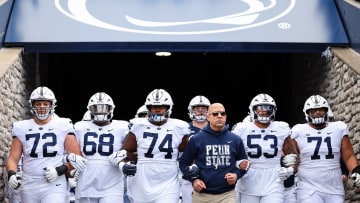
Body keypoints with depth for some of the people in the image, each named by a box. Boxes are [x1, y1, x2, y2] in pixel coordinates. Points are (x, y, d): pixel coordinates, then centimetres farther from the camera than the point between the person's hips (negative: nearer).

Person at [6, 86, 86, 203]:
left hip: (54, 186, -3)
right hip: (29, 187, 3)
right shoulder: (22, 129, 6)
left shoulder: (63, 127, 0)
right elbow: (13, 158, 5)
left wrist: (59, 171, -15)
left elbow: (76, 157, 0)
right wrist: (11, 174, -16)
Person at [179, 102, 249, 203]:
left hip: (227, 194, 1)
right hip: (202, 195, -1)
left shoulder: (235, 140, 5)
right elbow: (184, 163, 6)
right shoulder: (196, 139, -1)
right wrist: (193, 179, -7)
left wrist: (236, 175, -3)